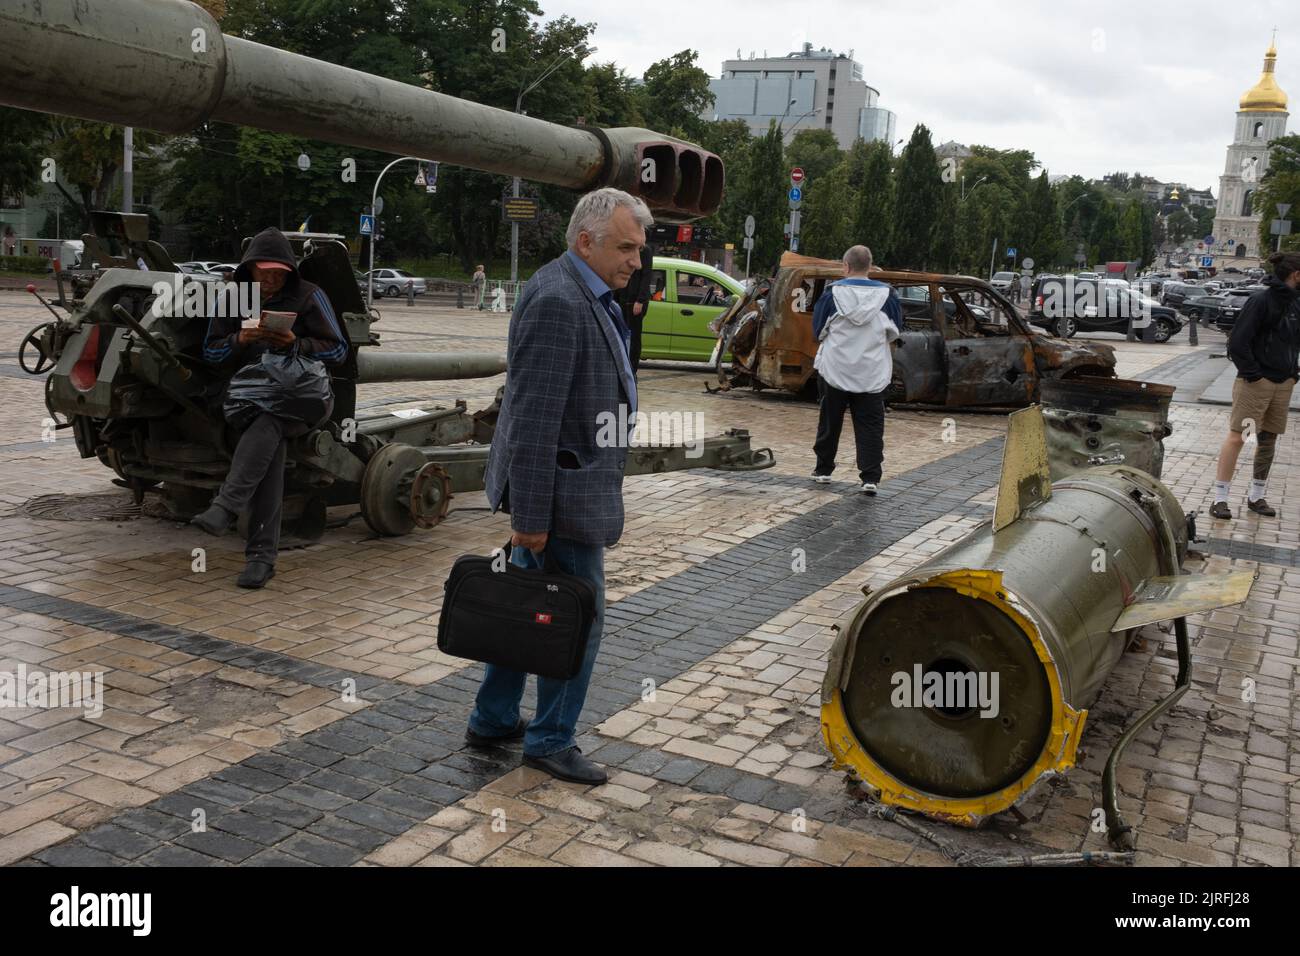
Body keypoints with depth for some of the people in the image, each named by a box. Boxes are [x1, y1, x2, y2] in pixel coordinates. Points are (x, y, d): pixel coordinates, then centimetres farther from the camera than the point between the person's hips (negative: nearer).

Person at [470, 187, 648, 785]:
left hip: (569, 482, 10)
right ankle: (551, 740, 21)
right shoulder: (557, 302, -22)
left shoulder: (584, 294, 12)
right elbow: (533, 418, -25)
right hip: (565, 493, -10)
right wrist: (531, 516, -23)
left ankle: (492, 721, 33)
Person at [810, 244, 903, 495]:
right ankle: (870, 477, -6)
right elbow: (895, 331, 7)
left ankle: (823, 469, 22)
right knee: (870, 426, 2)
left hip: (836, 369, 0)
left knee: (829, 422, 13)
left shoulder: (832, 292, -6)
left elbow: (818, 330, 2)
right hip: (872, 373, 0)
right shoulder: (886, 294, -3)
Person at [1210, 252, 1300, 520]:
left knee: (1269, 439, 12)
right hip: (1256, 382, -8)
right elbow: (1238, 342, -15)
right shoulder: (1261, 301, -13)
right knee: (1237, 436, -6)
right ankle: (1220, 499, -1)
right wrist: (1252, 373, -14)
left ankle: (1256, 496, 23)